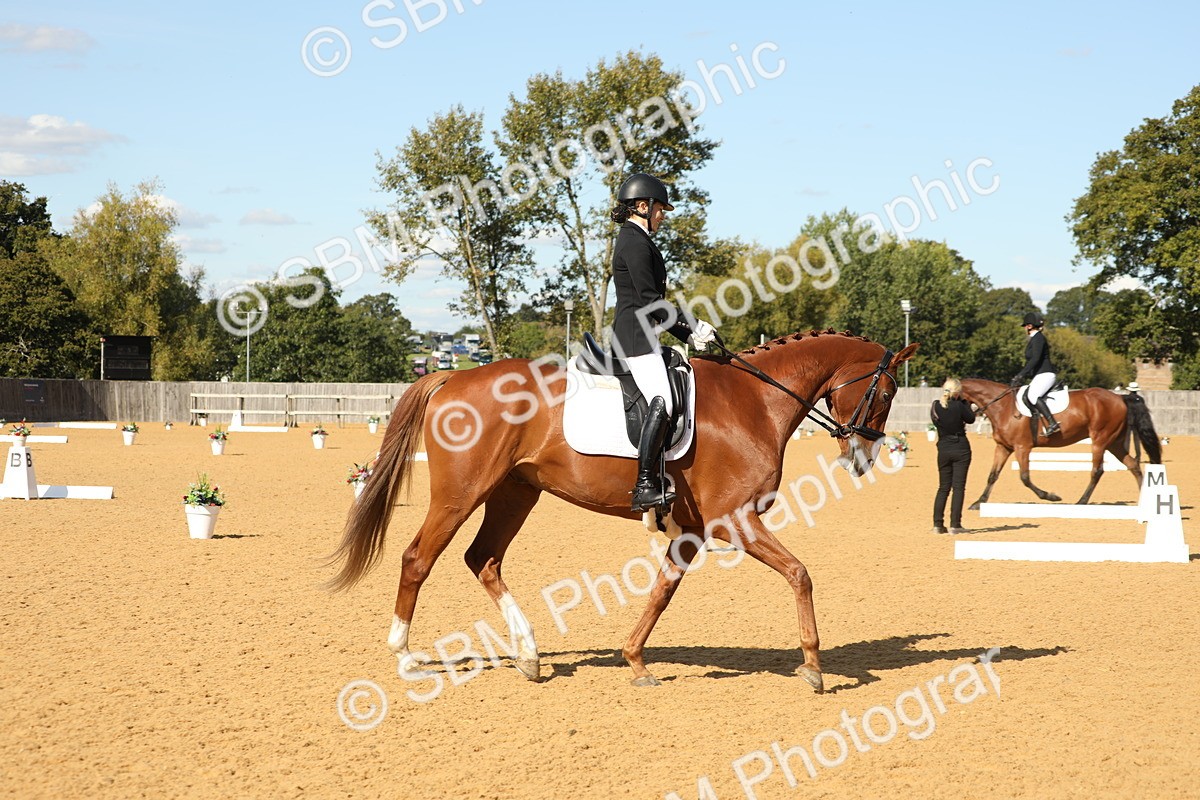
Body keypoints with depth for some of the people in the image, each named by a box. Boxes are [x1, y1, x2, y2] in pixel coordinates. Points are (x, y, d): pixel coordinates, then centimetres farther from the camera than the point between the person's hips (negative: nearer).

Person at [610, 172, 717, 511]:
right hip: (636, 334, -11)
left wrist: (687, 335, 16)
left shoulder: (633, 240, 21)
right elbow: (649, 299, -17)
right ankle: (644, 487, -29)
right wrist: (691, 326, -10)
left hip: (639, 333, 11)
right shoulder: (636, 242, -11)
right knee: (661, 402, -23)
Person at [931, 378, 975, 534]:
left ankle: (937, 524, 7)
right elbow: (971, 419, 0)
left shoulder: (935, 406, -2)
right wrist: (964, 402, 5)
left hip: (943, 450, 4)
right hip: (961, 449, -4)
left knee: (943, 487, 12)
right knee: (958, 487, 1)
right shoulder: (958, 406, -15)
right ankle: (955, 525, -2)